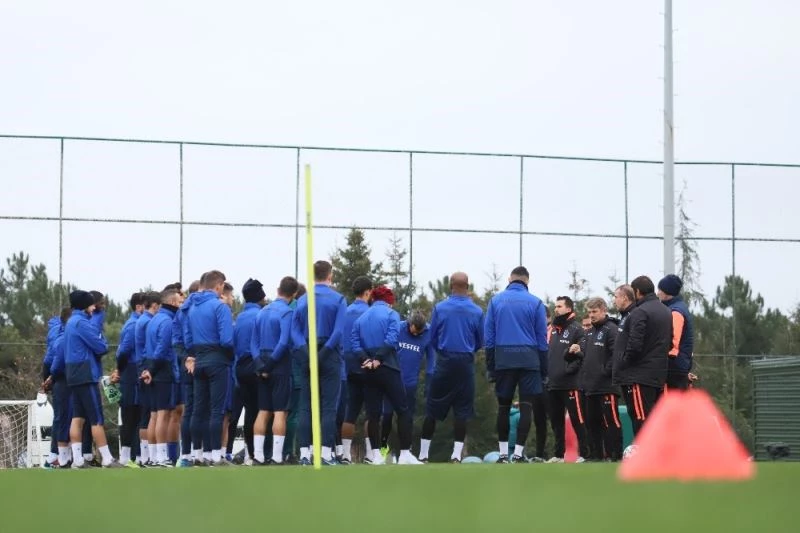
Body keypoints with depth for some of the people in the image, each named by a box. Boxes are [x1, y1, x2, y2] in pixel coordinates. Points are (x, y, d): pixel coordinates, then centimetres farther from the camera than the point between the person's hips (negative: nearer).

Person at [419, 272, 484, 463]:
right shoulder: (476, 312, -2)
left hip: (444, 362, 0)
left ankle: (423, 454, 8)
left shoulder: (440, 308, -4)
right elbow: (480, 342, 7)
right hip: (466, 362, 0)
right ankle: (456, 454, -1)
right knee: (462, 410, 5)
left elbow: (432, 337, 4)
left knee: (433, 409, 6)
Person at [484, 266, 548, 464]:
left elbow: (489, 336, 6)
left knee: (503, 406, 10)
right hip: (528, 359, -2)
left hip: (503, 360, 2)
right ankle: (518, 454, -7)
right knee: (526, 407, -1)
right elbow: (542, 338, 4)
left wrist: (490, 366, 9)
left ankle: (503, 454, 12)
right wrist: (544, 369, 8)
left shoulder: (496, 301, 6)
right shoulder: (535, 303, 2)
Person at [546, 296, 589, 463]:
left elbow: (584, 354, -11)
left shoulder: (576, 329, -3)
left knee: (577, 420, -7)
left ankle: (584, 454, -5)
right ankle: (558, 454, 18)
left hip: (570, 383, -7)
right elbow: (545, 352, 24)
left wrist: (570, 368, -22)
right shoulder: (552, 330, 18)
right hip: (553, 384, 7)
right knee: (556, 421, 11)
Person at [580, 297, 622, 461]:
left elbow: (616, 354, -16)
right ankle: (597, 455, 17)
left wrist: (606, 372, -16)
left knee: (610, 420, -10)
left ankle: (615, 455, -10)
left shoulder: (611, 329, -7)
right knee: (592, 422, 11)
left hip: (606, 386, -9)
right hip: (591, 386, 9)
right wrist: (585, 377, 16)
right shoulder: (590, 332, 20)